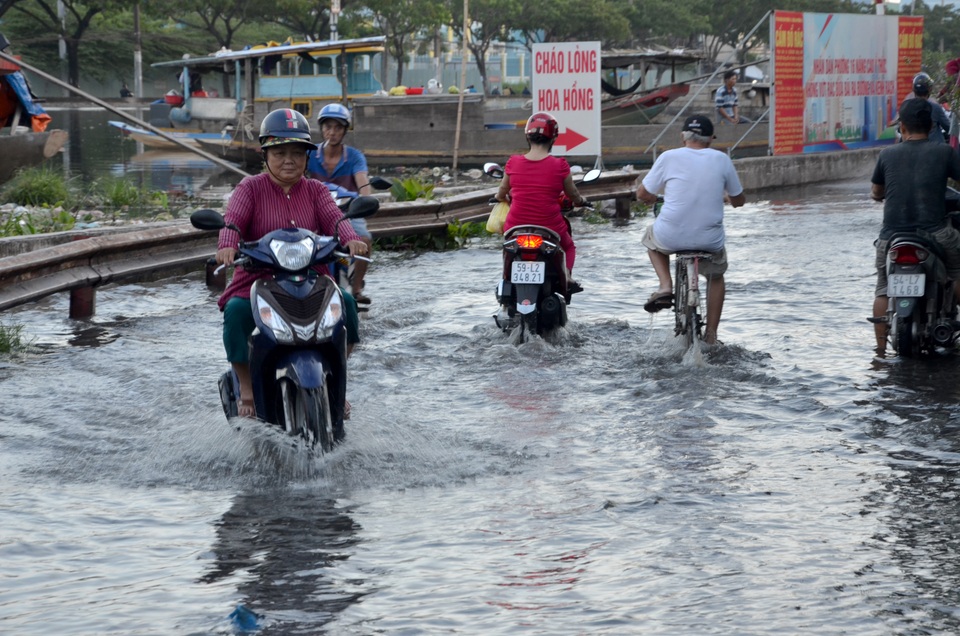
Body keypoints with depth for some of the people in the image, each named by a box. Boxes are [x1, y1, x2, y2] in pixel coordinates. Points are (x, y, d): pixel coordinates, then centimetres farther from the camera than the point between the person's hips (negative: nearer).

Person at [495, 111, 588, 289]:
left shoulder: (513, 163, -6)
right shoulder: (559, 166, -12)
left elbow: (501, 194, 8)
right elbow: (573, 196, 4)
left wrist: (504, 198, 33)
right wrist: (580, 201, 27)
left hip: (516, 227, 2)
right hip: (550, 227, -2)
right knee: (568, 246, 29)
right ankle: (566, 275, 3)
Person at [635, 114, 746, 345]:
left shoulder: (669, 157, -4)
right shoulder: (722, 159, 1)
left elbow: (642, 194, 5)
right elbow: (738, 201, 12)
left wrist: (658, 197, 28)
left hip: (671, 237, -1)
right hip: (710, 239, 2)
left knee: (651, 238, 35)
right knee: (716, 276, 33)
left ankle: (665, 285, 14)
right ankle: (710, 335, 29)